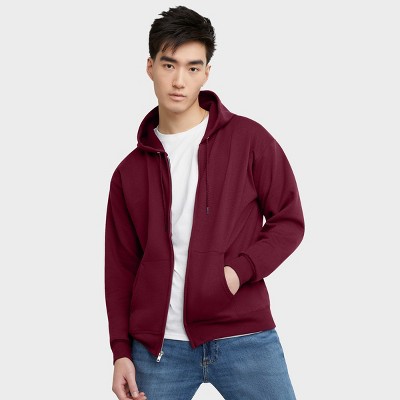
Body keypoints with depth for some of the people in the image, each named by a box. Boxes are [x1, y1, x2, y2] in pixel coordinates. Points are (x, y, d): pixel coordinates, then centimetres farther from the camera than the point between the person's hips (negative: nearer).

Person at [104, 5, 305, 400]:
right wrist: (121, 351, 3)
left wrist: (240, 270, -13)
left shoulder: (249, 139, 1)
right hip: (157, 346, 2)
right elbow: (121, 265, 10)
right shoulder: (130, 171, 9)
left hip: (243, 337, -2)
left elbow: (289, 221, 3)